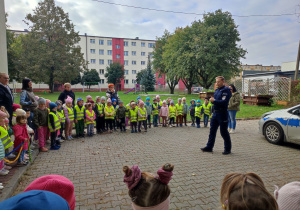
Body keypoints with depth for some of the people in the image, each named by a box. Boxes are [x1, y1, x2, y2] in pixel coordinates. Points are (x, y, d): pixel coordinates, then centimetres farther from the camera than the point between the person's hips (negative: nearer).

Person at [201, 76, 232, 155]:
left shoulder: (226, 90, -11)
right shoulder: (217, 90, 14)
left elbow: (224, 102, -22)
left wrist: (214, 100, -18)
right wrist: (212, 100, -2)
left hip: (222, 114, -8)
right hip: (215, 113, 8)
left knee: (224, 132, 1)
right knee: (212, 131, 11)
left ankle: (228, 149, 16)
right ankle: (209, 147, 19)